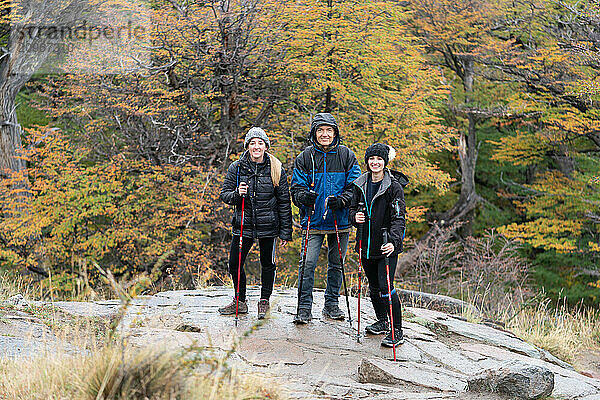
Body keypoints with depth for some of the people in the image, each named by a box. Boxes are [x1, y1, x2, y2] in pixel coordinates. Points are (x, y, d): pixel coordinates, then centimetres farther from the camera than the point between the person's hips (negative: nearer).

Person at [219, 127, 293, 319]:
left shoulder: (276, 169, -3)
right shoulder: (237, 168, 0)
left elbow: (284, 202, -1)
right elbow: (224, 194, 5)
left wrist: (285, 232, -3)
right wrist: (237, 194, -19)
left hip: (268, 225, -1)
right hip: (243, 224, 2)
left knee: (267, 264, 8)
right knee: (234, 263, 3)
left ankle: (264, 301, 26)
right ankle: (240, 302, 22)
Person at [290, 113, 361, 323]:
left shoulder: (346, 156, 2)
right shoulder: (305, 157, 2)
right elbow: (297, 186, 2)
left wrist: (341, 200, -18)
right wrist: (304, 196, -20)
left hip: (340, 221, 1)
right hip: (313, 221, -1)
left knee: (336, 264, 11)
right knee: (308, 263, -8)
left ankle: (332, 304, 25)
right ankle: (304, 307, 1)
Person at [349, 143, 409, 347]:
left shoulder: (393, 186, -11)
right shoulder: (360, 184, 7)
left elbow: (399, 218, -16)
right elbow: (353, 208, 19)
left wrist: (394, 241, -30)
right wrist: (355, 217, -6)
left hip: (387, 246, -6)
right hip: (366, 244, 6)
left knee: (386, 287, -13)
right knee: (374, 286, 17)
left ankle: (397, 331, -3)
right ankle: (382, 321, 37)